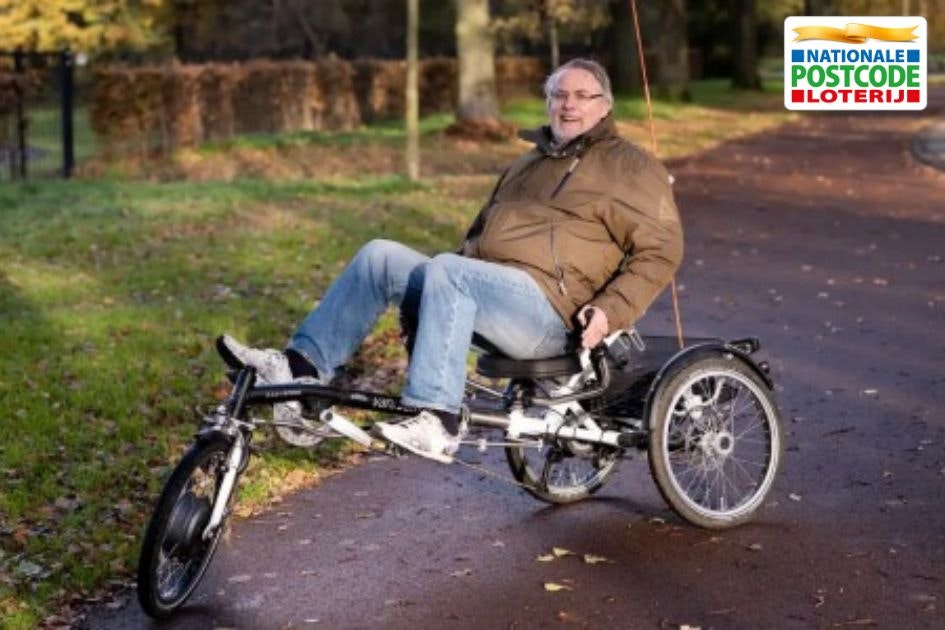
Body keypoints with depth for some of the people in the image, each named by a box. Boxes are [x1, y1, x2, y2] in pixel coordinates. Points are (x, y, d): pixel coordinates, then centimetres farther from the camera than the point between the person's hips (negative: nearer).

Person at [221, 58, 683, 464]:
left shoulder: (630, 168, 6)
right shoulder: (528, 163, 29)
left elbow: (660, 250, -3)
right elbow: (482, 229, 36)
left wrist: (610, 311, -17)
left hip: (550, 312, -7)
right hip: (485, 290, 8)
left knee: (445, 270, -33)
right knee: (380, 256, -8)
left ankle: (437, 424, -38)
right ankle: (303, 367, -12)